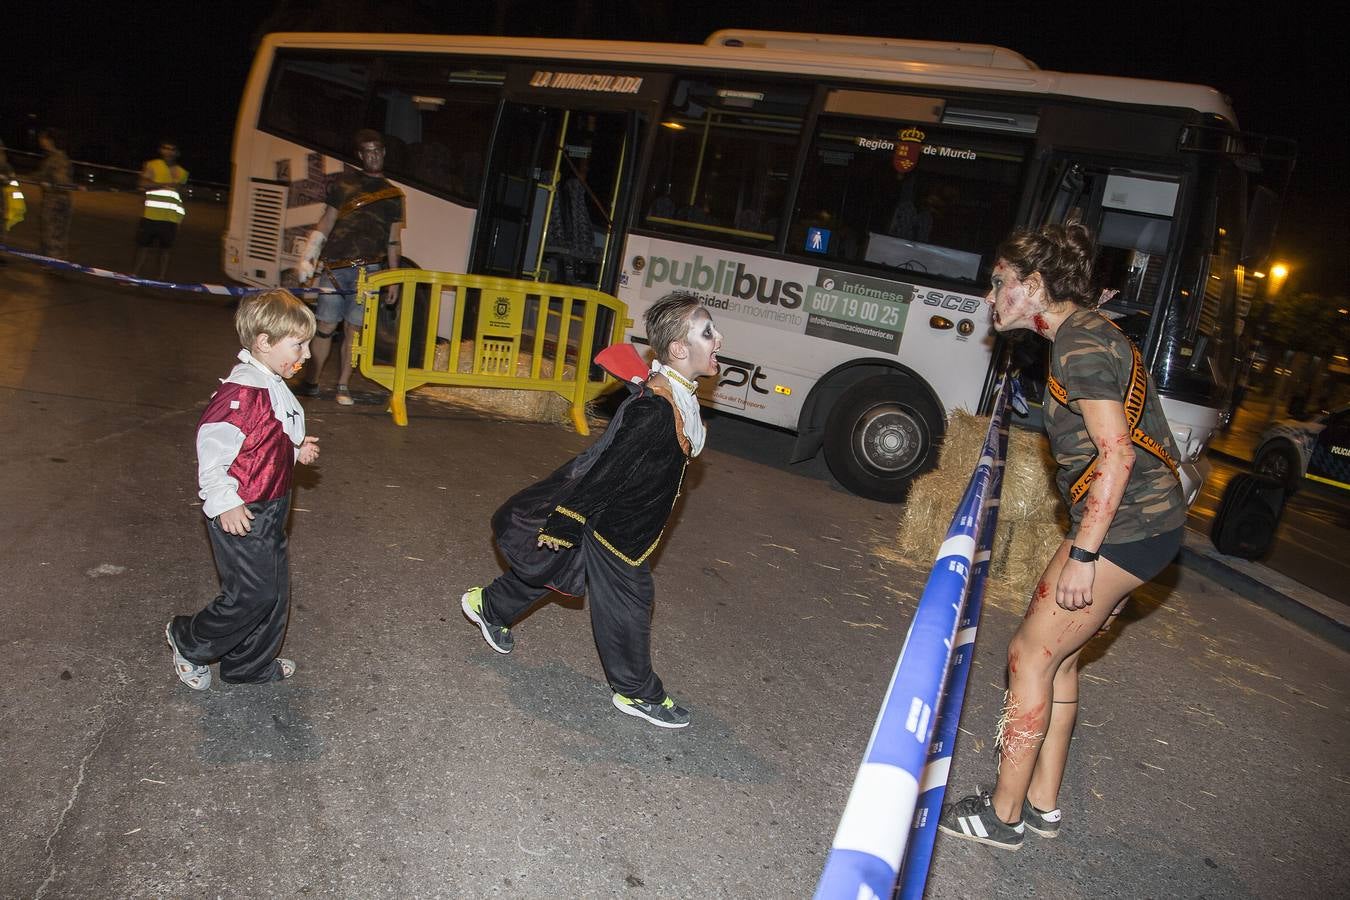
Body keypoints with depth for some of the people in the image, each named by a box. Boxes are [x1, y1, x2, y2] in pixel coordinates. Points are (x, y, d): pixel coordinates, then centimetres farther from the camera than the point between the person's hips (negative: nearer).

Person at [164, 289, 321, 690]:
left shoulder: (273, 387, 9)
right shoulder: (243, 391, -24)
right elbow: (212, 441, -25)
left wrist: (297, 451, 6)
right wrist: (224, 502, -23)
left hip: (269, 509, 10)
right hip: (241, 513, -10)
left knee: (275, 590, 15)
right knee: (254, 592, -3)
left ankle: (252, 666, 30)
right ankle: (188, 640, 21)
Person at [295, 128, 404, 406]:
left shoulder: (393, 195, 14)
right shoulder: (344, 184, 12)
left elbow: (393, 242, 15)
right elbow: (325, 224, 10)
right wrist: (307, 258, 0)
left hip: (368, 271, 0)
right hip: (335, 267, 0)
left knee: (353, 329, 1)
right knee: (326, 326, -1)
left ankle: (343, 386, 9)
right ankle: (312, 382, 10)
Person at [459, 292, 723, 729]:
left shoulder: (673, 396, -2)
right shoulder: (656, 411, -34)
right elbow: (605, 471, -29)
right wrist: (561, 525, -22)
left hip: (619, 517, 10)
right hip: (613, 525, -10)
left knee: (550, 567, 26)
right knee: (625, 604, 7)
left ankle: (489, 607, 46)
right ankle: (637, 692, 26)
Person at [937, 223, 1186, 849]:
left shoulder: (1080, 344, -17)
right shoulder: (1083, 332, 14)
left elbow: (1116, 453, -23)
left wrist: (1083, 555, -22)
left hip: (1125, 525, -10)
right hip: (1145, 520, 10)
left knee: (1032, 653, -2)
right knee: (1057, 654, 15)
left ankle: (1003, 815, 10)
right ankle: (1042, 804, 27)